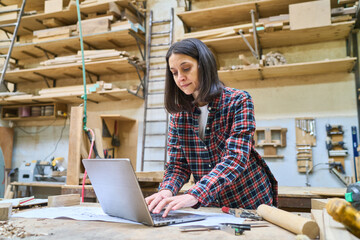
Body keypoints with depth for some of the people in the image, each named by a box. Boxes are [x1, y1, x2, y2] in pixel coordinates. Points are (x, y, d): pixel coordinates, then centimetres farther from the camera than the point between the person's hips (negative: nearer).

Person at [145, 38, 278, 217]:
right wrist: (166, 191, -22)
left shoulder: (238, 101, -11)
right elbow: (177, 165, 0)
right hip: (210, 206, 4)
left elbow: (236, 158, -23)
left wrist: (194, 195, -36)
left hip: (250, 203, -4)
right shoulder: (178, 114, 1)